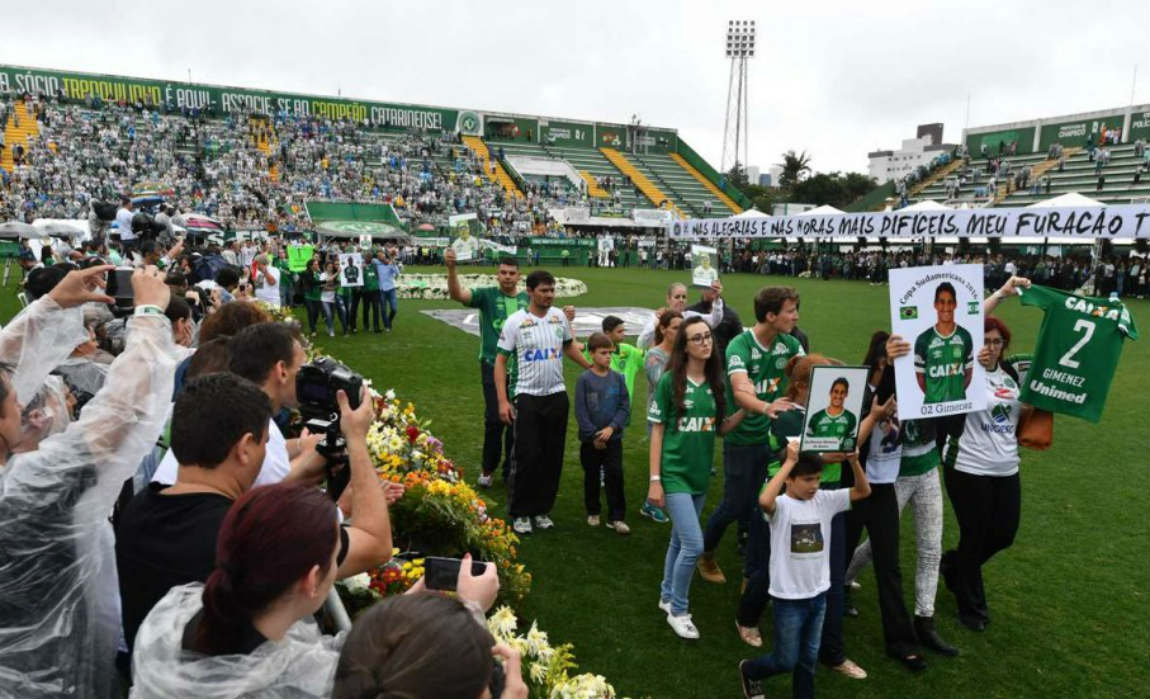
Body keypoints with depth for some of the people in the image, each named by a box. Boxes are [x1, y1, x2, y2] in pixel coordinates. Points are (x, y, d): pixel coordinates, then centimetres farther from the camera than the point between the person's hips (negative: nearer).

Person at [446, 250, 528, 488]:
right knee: (494, 419, -4)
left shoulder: (528, 300, 5)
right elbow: (457, 294, -21)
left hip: (521, 369, 3)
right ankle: (488, 469, 16)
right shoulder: (487, 295, -5)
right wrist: (451, 269, -37)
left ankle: (511, 469, 25)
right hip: (493, 366, -3)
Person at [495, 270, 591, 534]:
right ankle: (520, 513, 13)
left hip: (557, 395, 4)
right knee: (526, 457, -3)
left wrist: (592, 368, 18)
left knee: (552, 457, 8)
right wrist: (503, 401, -13)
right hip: (527, 396, -4)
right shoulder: (515, 321, -7)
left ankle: (542, 510, 23)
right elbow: (500, 361, -6)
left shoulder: (559, 316, 5)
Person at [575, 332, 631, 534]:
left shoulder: (618, 378, 0)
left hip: (613, 437, 1)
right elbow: (580, 411, -9)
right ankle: (593, 512, 29)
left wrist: (611, 428, -14)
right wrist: (594, 436, -11)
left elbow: (625, 407, 0)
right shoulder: (584, 379, -8)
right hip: (590, 439, -1)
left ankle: (616, 517, 6)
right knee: (592, 476, 12)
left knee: (615, 475, -3)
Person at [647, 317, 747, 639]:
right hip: (674, 473, -5)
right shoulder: (670, 381, -11)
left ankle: (667, 596, 37)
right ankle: (678, 610, 10)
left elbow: (721, 428, 10)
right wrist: (655, 480, -10)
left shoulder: (715, 382, 3)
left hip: (701, 474, 5)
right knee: (694, 545, -10)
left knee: (679, 540, 18)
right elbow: (657, 431, -8)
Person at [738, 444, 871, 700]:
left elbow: (863, 491, -2)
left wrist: (854, 461, -20)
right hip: (789, 597, -5)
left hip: (818, 594, 5)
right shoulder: (781, 506, -19)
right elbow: (764, 501, -43)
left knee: (809, 658, 17)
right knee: (786, 660, 9)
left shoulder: (824, 500, -2)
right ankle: (749, 670, 37)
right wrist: (789, 462, -39)